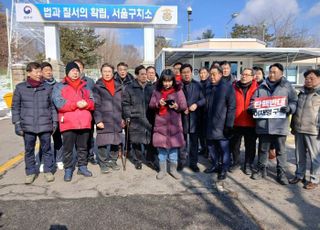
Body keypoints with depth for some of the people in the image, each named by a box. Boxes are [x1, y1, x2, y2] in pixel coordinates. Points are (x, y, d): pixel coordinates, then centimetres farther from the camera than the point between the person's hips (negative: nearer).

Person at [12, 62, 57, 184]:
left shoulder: (48, 88, 3)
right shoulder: (20, 88, 2)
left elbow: (52, 106, 7)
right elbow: (15, 107, 4)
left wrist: (54, 121, 3)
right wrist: (17, 124, -1)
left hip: (45, 125, 0)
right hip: (28, 126, 0)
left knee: (46, 149, 10)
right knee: (29, 151, 11)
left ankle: (48, 170, 25)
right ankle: (30, 172, 27)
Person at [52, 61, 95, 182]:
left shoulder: (85, 86, 16)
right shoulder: (59, 86, 4)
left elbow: (93, 103, 10)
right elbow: (59, 104, -10)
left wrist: (86, 103, -12)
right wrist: (76, 104, -18)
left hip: (84, 122, 3)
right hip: (68, 123, -3)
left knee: (83, 147, 13)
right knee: (68, 148, 4)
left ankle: (82, 166, 26)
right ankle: (68, 169, 17)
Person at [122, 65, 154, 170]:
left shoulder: (151, 88, 9)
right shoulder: (129, 88, 0)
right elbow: (125, 103, -1)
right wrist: (127, 116, -8)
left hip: (148, 119, 2)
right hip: (135, 120, -2)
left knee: (150, 139, 5)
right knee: (136, 141, 5)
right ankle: (137, 160, 22)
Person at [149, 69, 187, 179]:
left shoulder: (178, 91, -2)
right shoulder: (157, 91, 4)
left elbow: (184, 106, -1)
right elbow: (151, 105, 5)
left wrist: (176, 106, -21)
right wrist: (158, 104, -15)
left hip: (174, 123, -1)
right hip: (160, 123, 1)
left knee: (174, 147, 8)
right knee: (161, 147, 7)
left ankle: (173, 169, 23)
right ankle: (162, 169, 21)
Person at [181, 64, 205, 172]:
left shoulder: (197, 85, 3)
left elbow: (204, 99, 1)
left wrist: (197, 104, -15)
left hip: (194, 117, 1)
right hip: (182, 116, 0)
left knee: (194, 141, 8)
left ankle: (193, 163, 21)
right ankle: (181, 161, 24)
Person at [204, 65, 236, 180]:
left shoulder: (228, 87, -6)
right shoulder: (208, 88, 12)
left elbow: (231, 107, -11)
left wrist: (229, 124, -15)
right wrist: (205, 121, 10)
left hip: (221, 125, -6)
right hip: (210, 124, 6)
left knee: (224, 148, 3)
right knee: (211, 146, 14)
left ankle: (224, 169, 17)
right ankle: (215, 165, 30)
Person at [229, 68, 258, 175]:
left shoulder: (256, 88, -3)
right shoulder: (234, 87, 1)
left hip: (250, 123, -1)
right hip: (236, 122, 2)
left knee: (250, 145, 11)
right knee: (234, 144, 14)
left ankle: (248, 165, 27)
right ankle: (236, 162, 33)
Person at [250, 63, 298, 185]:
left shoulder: (287, 86, 4)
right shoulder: (262, 86, 10)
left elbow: (294, 101, 2)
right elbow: (253, 100, 12)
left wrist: (289, 108, -19)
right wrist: (252, 108, -8)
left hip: (279, 125, -2)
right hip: (263, 124, 2)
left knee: (281, 150, 8)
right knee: (263, 149, 14)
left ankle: (281, 173, 21)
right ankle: (261, 170, 28)